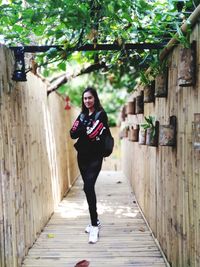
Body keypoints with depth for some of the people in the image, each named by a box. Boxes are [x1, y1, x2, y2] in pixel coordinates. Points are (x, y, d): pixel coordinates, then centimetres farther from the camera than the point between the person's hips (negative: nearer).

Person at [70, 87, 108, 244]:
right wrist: (87, 131, -13)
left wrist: (82, 130, -6)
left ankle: (94, 226, -12)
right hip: (82, 156, 6)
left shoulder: (101, 114, -5)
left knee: (88, 187, -17)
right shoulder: (82, 115, 13)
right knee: (88, 188, 11)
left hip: (95, 157, -6)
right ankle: (95, 220, 25)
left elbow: (94, 134, -17)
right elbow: (73, 134, 2)